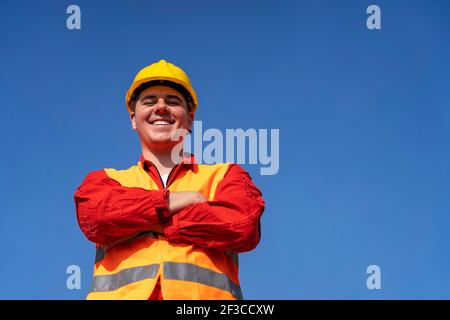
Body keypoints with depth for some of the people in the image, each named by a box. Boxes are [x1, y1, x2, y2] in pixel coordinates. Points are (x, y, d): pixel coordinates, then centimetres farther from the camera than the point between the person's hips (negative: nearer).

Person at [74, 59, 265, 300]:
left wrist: (140, 221, 3)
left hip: (204, 293, 0)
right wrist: (179, 199, 4)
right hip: (122, 293, 1)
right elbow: (95, 217, 2)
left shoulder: (225, 175, 22)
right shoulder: (105, 180, 25)